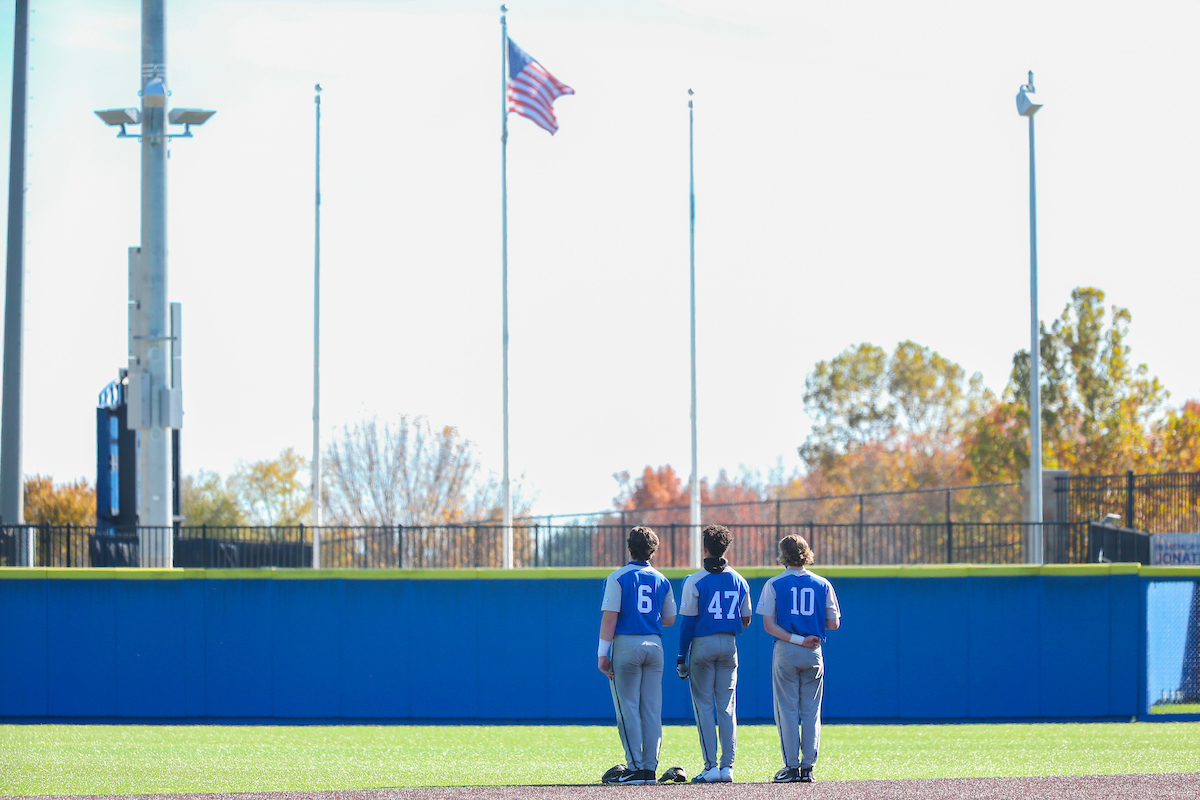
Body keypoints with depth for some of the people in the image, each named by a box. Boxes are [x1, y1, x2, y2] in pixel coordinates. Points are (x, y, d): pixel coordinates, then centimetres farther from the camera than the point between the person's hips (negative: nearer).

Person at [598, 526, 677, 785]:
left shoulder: (618, 578, -6)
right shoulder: (661, 580, 9)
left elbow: (610, 617, -11)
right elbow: (669, 620, 13)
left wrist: (602, 653, -10)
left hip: (626, 645, -5)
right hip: (654, 645, 5)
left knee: (628, 708, -3)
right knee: (651, 709, 7)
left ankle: (635, 768, -7)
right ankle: (649, 767, 6)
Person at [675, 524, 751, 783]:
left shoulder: (695, 581, -8)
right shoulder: (739, 581, 5)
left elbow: (688, 622, -9)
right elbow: (745, 621, 9)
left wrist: (681, 657, -5)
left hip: (702, 645, -4)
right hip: (729, 645, 4)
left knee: (704, 706, -1)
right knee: (727, 707, 7)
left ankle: (711, 767, -7)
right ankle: (727, 766, 1)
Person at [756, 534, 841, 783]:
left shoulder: (774, 584, -1)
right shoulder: (823, 585, 5)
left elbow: (769, 624, -9)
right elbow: (834, 624, 5)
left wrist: (796, 639, -11)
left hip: (785, 652, -2)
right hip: (814, 653, 2)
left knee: (787, 711, 1)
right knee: (811, 712, 7)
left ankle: (792, 766, -2)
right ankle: (808, 767, 4)